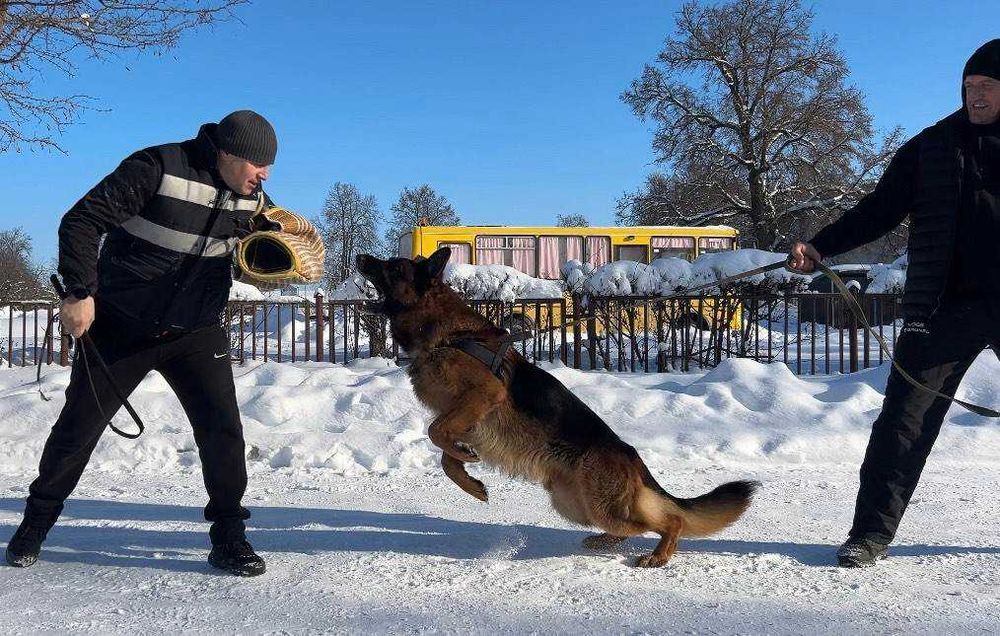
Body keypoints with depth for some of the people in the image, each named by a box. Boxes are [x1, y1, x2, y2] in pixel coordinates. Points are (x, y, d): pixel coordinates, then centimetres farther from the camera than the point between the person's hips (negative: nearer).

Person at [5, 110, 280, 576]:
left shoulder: (251, 197, -1)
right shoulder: (158, 168, -18)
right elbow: (82, 221, -18)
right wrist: (80, 292, -26)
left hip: (195, 331, 3)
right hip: (119, 326, -3)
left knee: (222, 427, -10)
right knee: (79, 425, 9)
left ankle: (229, 536, 3)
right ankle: (37, 519, 32)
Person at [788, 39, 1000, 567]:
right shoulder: (933, 146, 8)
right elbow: (880, 209, 4)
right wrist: (820, 247, -8)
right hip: (948, 305, -1)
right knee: (904, 419, -4)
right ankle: (871, 532, 1)